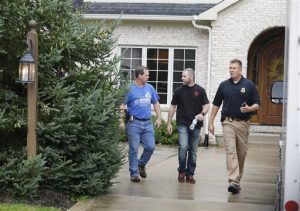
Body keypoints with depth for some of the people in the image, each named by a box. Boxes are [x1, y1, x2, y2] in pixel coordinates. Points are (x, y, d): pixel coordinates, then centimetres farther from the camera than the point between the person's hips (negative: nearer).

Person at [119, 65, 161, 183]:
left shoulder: (150, 88, 11)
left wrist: (159, 118, 11)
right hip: (134, 123, -5)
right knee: (134, 150, 0)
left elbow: (156, 103, 19)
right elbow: (122, 106, -8)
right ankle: (134, 173, 11)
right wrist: (121, 121, -15)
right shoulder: (130, 88, -6)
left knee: (150, 147, 0)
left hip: (147, 123, 5)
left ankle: (141, 164, 26)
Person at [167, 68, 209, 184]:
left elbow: (206, 105, 6)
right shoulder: (179, 90, 4)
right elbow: (173, 106, 9)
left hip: (195, 125, 1)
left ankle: (190, 174, 16)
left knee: (193, 151, 5)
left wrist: (202, 113, -15)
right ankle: (182, 171, 2)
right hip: (182, 124, -1)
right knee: (183, 147, -15)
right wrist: (169, 123, 6)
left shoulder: (200, 90, 3)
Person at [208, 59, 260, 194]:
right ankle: (234, 181, -18)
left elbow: (257, 104, 2)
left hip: (243, 123, 0)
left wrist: (249, 109, -20)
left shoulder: (249, 85, 1)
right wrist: (210, 122, 9)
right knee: (230, 151, -11)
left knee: (242, 152, 9)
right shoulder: (224, 85, 7)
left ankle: (238, 177, 27)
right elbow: (216, 105, 12)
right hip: (228, 122, 0)